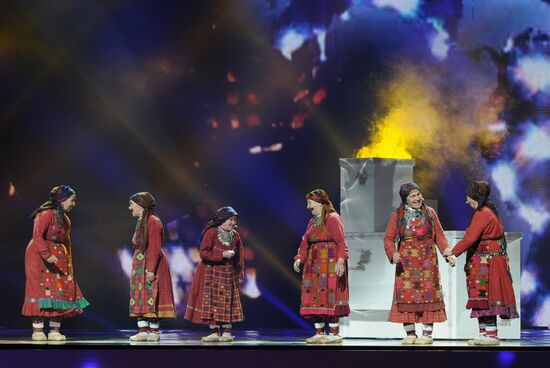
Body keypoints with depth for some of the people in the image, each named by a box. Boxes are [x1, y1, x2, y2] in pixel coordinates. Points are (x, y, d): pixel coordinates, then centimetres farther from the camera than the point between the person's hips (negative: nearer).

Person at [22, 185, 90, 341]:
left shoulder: (65, 219, 15)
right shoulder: (46, 214, -13)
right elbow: (37, 236, -21)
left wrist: (68, 264, 14)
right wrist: (47, 255, -31)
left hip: (58, 260, 8)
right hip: (39, 257, -8)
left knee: (61, 292, 2)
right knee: (42, 291, -9)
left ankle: (54, 331, 4)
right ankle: (37, 331, -6)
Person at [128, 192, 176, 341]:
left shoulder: (153, 221, -13)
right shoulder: (141, 222, 16)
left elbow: (154, 247, -19)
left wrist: (151, 269, -23)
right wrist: (136, 267, 17)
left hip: (151, 264, -10)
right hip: (140, 265, 10)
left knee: (151, 297, -6)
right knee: (139, 298, 6)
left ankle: (154, 331, -1)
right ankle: (143, 330, 7)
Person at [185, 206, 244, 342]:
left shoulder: (235, 236, 6)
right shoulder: (211, 233, -10)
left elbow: (239, 257, 11)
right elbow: (204, 253, -17)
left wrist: (240, 274, 6)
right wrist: (222, 255, -22)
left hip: (228, 274, 4)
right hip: (211, 274, -4)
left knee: (227, 303, 2)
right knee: (212, 302, -3)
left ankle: (226, 332, 7)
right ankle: (214, 332, 3)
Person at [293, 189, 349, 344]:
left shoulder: (333, 218, -5)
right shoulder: (312, 221, 19)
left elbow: (341, 242, -14)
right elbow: (305, 242, 16)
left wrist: (341, 261, -25)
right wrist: (299, 258, -1)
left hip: (329, 263, -8)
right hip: (313, 264, 8)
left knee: (329, 295, -10)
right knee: (314, 296, 5)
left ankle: (334, 333, -6)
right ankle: (319, 333, 9)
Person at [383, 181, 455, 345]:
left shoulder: (429, 213, 7)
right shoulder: (397, 216, 4)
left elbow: (439, 236, 7)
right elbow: (389, 238, 0)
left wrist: (448, 254, -6)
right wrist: (392, 253, -19)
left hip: (427, 261, 0)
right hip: (406, 262, 0)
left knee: (428, 293, -3)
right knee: (406, 295, -3)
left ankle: (427, 333, 2)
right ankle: (410, 334, 5)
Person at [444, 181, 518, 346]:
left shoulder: (481, 214, -15)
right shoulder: (489, 211, 17)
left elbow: (470, 238, -20)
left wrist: (453, 251, -8)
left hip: (486, 263, -10)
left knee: (485, 298, -8)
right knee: (485, 299, 9)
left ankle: (491, 334, -8)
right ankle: (485, 334, 11)